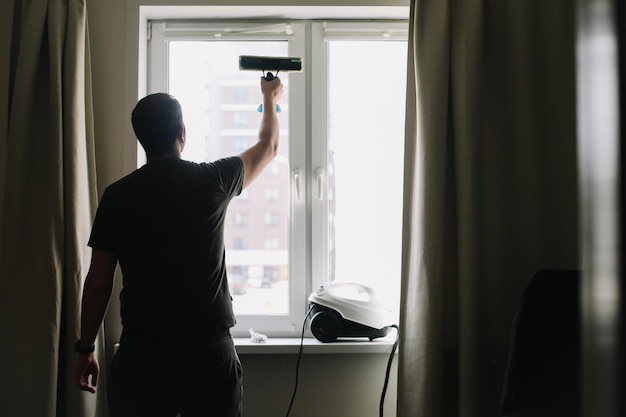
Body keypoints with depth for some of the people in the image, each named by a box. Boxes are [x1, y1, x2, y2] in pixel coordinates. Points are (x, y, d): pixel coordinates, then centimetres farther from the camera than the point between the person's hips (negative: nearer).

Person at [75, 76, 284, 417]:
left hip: (140, 359, 1)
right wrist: (270, 98, 35)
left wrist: (85, 349, 13)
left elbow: (98, 284, 0)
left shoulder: (117, 196, -2)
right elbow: (269, 147, 16)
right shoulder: (212, 181, -4)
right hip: (210, 355, 0)